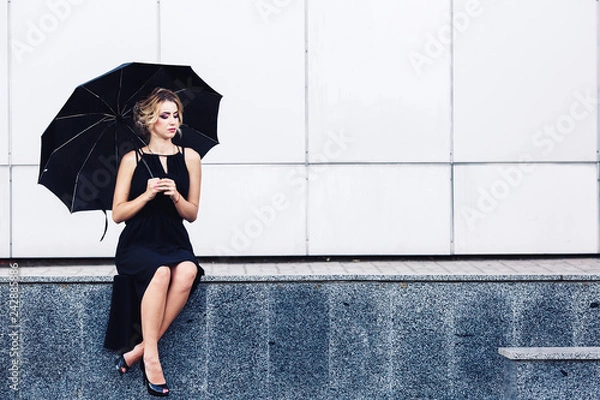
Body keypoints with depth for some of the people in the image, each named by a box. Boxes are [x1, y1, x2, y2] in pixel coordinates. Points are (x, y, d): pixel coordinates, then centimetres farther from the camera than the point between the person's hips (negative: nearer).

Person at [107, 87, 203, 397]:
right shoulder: (132, 160, 5)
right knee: (161, 271, -37)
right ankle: (150, 357, -30)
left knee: (187, 271, -34)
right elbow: (117, 214, 3)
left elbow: (191, 214, 10)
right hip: (136, 244, -2)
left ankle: (138, 351, -28)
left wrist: (175, 196, -11)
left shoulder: (189, 158, 10)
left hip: (174, 241, 2)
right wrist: (147, 195, -13)